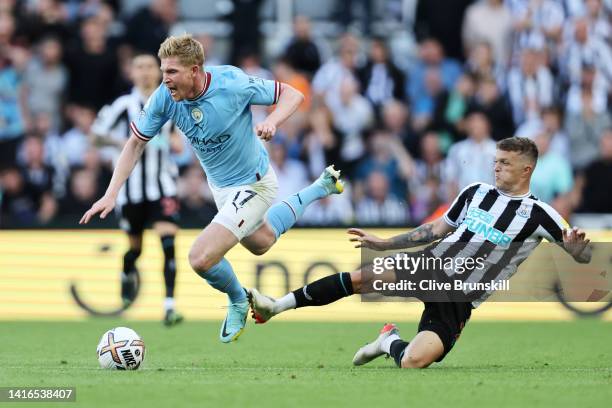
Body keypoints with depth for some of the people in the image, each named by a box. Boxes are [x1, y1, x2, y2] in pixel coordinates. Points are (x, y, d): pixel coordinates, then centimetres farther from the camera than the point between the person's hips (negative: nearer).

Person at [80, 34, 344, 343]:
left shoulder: (232, 83, -31)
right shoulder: (164, 97, -19)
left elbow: (292, 95, -18)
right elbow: (136, 143, -7)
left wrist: (271, 121, -39)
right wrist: (111, 194, -16)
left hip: (253, 185, -7)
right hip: (219, 186, 7)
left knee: (201, 258, -20)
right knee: (260, 243, 33)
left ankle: (238, 301, 14)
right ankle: (321, 188, 53)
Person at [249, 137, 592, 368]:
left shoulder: (539, 215, -6)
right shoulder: (476, 192, 9)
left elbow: (585, 256, -8)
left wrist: (575, 247, -33)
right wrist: (384, 244, 19)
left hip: (459, 300, -4)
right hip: (431, 266, 4)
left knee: (414, 361, -25)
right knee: (358, 278, -19)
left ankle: (391, 342, 12)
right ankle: (276, 306, -6)